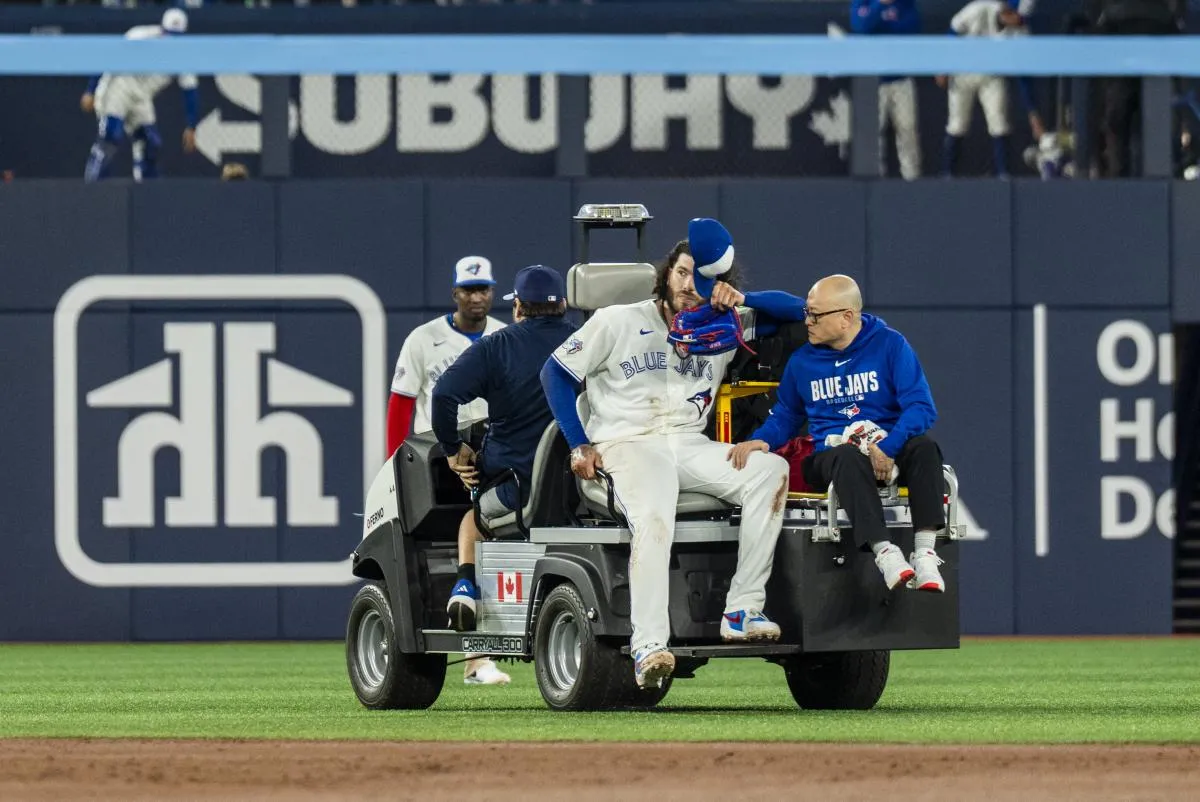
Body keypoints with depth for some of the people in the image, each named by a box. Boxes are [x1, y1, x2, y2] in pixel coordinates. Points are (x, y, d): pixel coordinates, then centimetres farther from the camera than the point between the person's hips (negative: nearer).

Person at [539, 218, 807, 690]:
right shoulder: (619, 322, 7)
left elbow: (796, 311, 17)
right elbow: (556, 372, 9)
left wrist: (741, 300, -2)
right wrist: (580, 445, -1)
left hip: (690, 446, 4)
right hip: (627, 445, -4)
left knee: (772, 470, -22)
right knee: (653, 518, -36)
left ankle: (742, 611, -24)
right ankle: (648, 646, -46)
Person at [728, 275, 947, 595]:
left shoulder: (890, 345, 2)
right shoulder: (802, 361, 12)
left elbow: (922, 407, -7)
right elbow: (786, 416, 22)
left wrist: (887, 447, -24)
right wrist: (760, 440, -2)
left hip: (888, 450, 0)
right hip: (831, 456, 0)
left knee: (924, 446, -34)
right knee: (849, 457, -37)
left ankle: (925, 552, -41)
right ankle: (884, 551, -50)